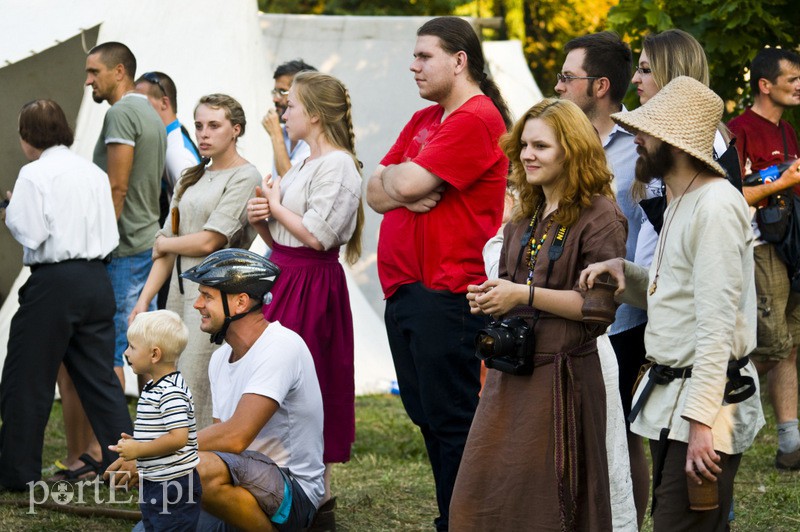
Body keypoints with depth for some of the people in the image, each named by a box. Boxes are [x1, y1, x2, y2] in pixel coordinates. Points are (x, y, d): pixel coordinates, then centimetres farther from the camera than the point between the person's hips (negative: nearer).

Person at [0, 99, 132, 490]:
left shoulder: (33, 175, -9)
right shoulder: (95, 174, 9)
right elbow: (110, 235, 7)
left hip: (54, 282, -6)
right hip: (97, 279, 6)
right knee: (99, 377, 11)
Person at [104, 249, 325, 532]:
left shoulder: (281, 347, -17)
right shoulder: (221, 359, 13)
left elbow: (235, 436, -25)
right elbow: (222, 438, 14)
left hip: (294, 492, -9)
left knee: (199, 469, -35)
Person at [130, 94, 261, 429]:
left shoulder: (244, 177, -5)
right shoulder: (193, 178, 18)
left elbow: (208, 241, -11)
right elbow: (168, 242, 16)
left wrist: (163, 243, 6)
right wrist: (144, 300, 8)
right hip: (180, 293, 8)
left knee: (197, 398, -12)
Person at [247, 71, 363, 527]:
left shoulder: (337, 165, -13)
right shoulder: (305, 164, 17)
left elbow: (316, 235, -22)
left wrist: (276, 206, -9)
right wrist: (262, 220, 1)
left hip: (311, 284, -10)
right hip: (285, 279, 10)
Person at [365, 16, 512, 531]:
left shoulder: (476, 120, -12)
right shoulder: (423, 120, 18)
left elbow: (409, 182, -19)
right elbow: (376, 192, 13)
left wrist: (396, 177, 3)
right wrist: (405, 192, -7)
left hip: (446, 295, -9)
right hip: (404, 291, 10)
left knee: (451, 420, -5)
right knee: (428, 417, 14)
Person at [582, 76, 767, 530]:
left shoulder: (716, 206, -17)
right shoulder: (682, 201, 15)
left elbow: (717, 323, -22)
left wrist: (701, 420, -26)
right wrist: (624, 271, 3)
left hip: (707, 404, -11)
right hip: (669, 398, 11)